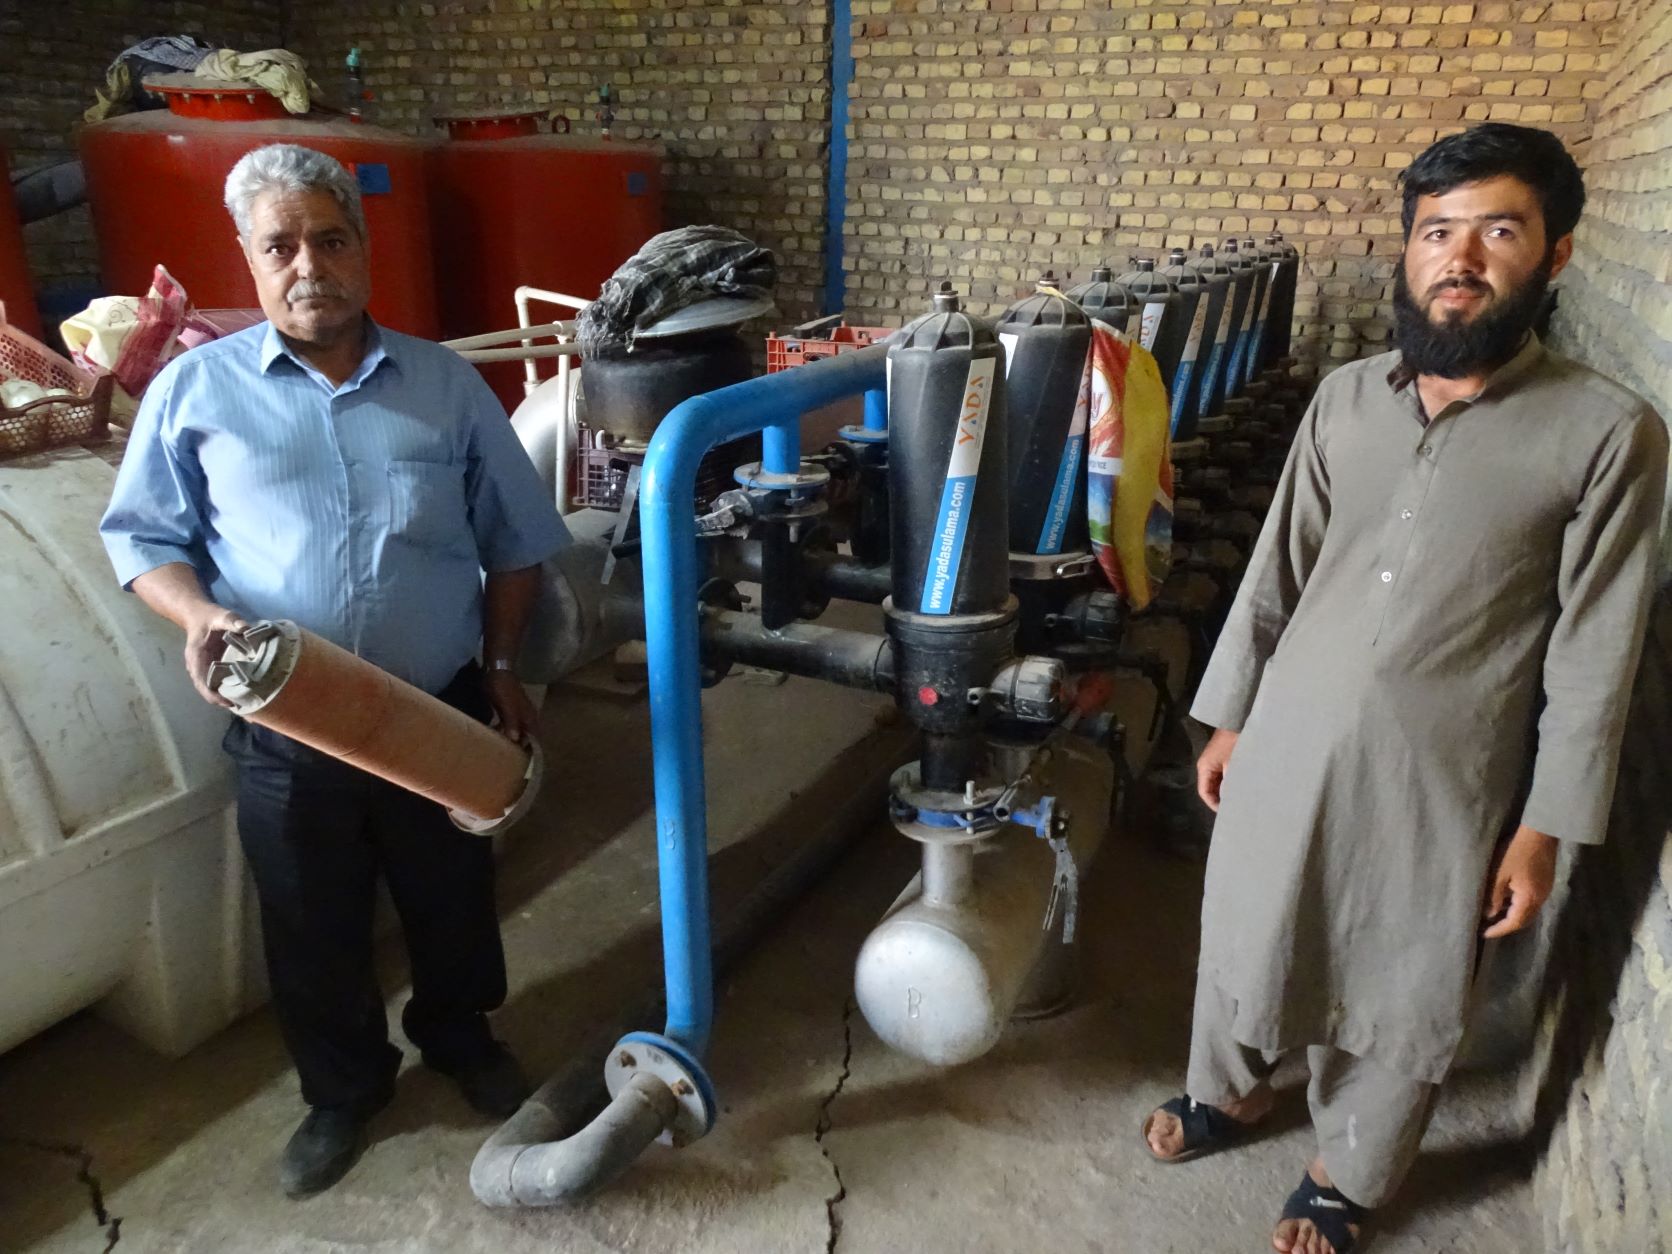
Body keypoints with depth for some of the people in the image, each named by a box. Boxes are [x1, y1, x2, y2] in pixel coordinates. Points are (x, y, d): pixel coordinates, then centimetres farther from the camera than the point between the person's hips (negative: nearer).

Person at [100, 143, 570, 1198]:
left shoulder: (449, 384, 1)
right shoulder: (195, 389, -2)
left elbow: (515, 538, 7)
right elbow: (141, 537, 4)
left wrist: (503, 664, 3)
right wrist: (199, 614, -16)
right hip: (286, 734, 0)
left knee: (453, 899, 19)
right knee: (315, 928, 17)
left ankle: (461, 1035, 48)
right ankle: (345, 1087, 42)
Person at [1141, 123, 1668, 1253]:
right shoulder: (1346, 397, 0)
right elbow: (1278, 571, 6)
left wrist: (1545, 828, -7)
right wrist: (1228, 716, 8)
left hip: (1440, 781, -3)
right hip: (1288, 743, 3)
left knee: (1401, 995, 16)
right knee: (1246, 937, 19)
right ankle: (1231, 1092, 48)